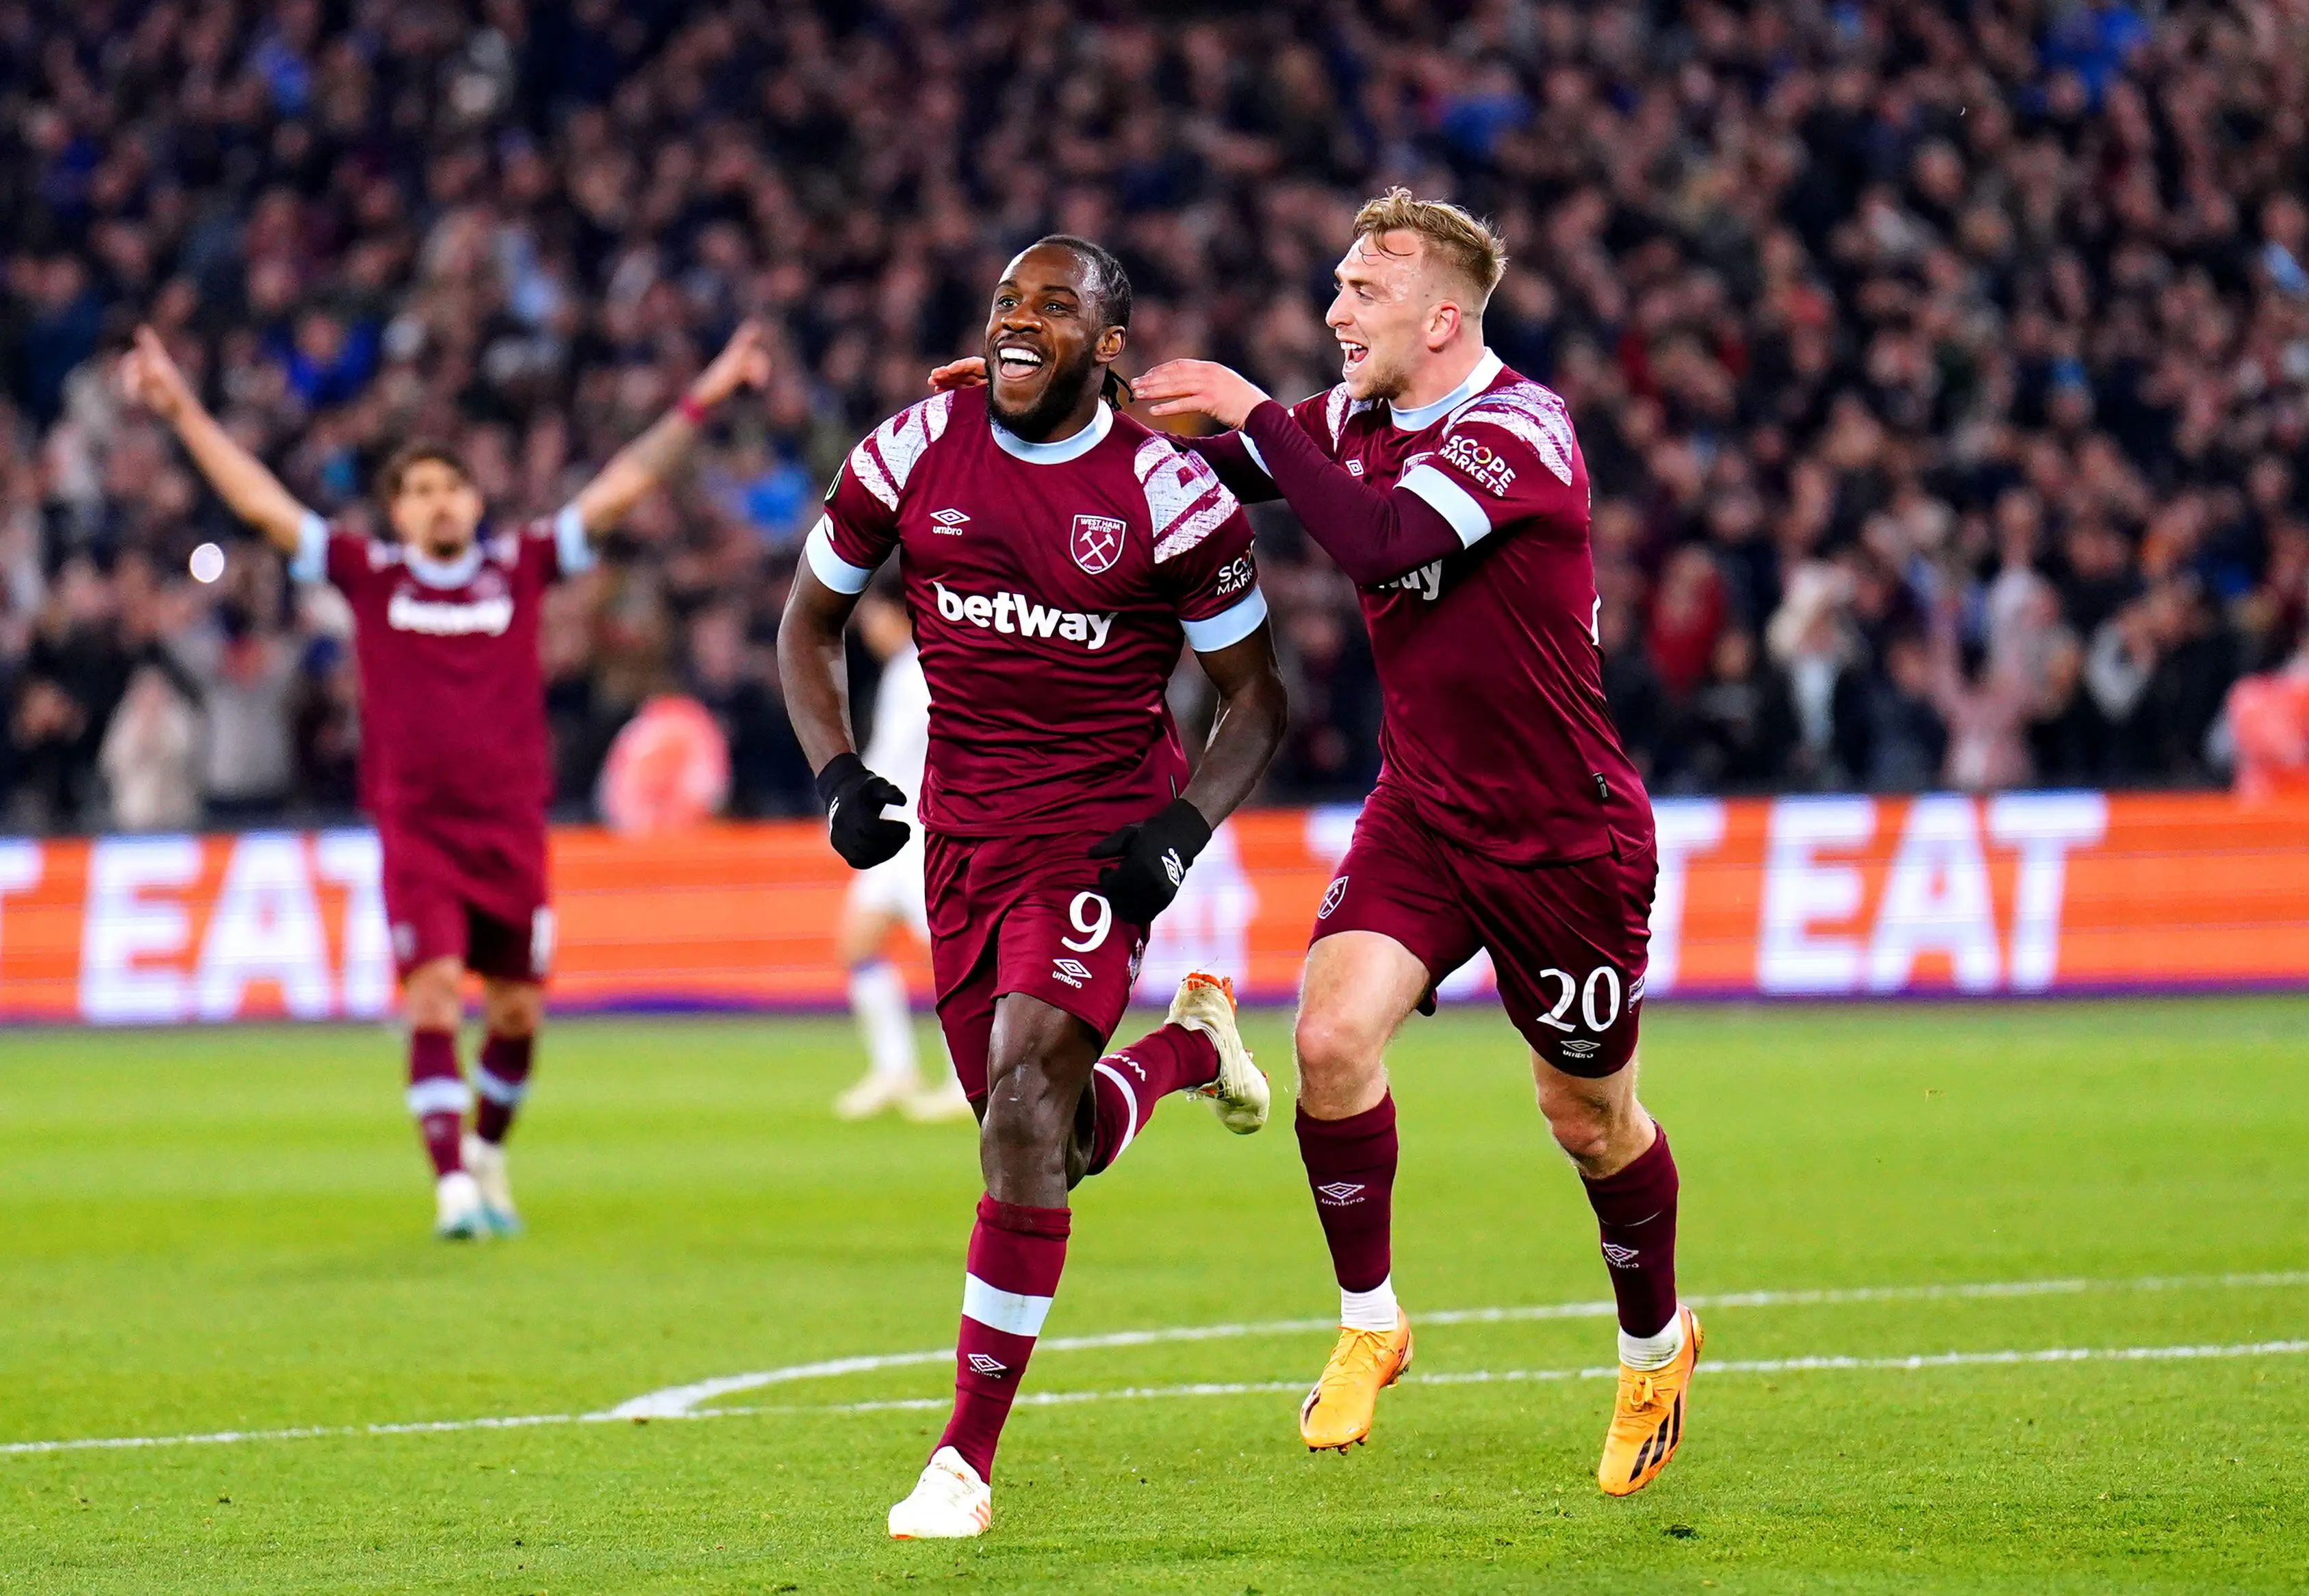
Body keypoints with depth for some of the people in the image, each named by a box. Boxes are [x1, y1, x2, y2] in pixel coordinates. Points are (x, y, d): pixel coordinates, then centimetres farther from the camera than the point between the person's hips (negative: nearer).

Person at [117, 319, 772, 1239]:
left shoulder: (520, 568, 6)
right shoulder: (370, 575, 3)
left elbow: (621, 488, 7)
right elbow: (260, 502, 4)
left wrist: (702, 401, 5)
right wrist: (184, 412, 2)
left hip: (510, 830, 2)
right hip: (415, 833, -2)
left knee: (517, 1011, 8)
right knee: (434, 1001, -14)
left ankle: (488, 1149, 33)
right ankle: (453, 1184, -16)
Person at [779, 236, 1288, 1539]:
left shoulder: (1171, 492, -9)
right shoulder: (916, 454, -1)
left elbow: (1255, 696, 2)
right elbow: (813, 618, 14)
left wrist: (1183, 832, -14)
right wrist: (838, 775, -2)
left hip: (1102, 829, -4)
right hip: (965, 833, 4)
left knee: (1025, 1093, -22)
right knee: (1053, 1149, 6)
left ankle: (969, 1459, -16)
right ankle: (1188, 1047, 43)